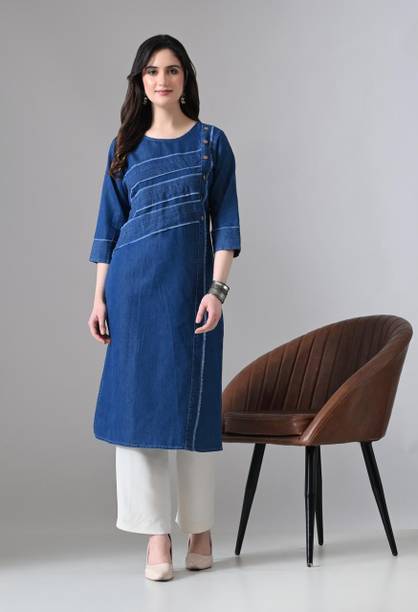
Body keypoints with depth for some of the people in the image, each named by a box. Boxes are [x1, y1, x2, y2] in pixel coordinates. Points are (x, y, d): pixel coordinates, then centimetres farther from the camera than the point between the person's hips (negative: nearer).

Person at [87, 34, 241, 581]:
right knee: (137, 401, -1)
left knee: (193, 403, 2)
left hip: (191, 284, -2)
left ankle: (200, 529, 15)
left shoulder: (211, 141, 5)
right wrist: (100, 297, 4)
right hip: (133, 284, 2)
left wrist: (218, 289, -10)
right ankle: (157, 535, 5)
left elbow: (226, 222, 1)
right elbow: (109, 226, 10)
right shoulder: (125, 146, 10)